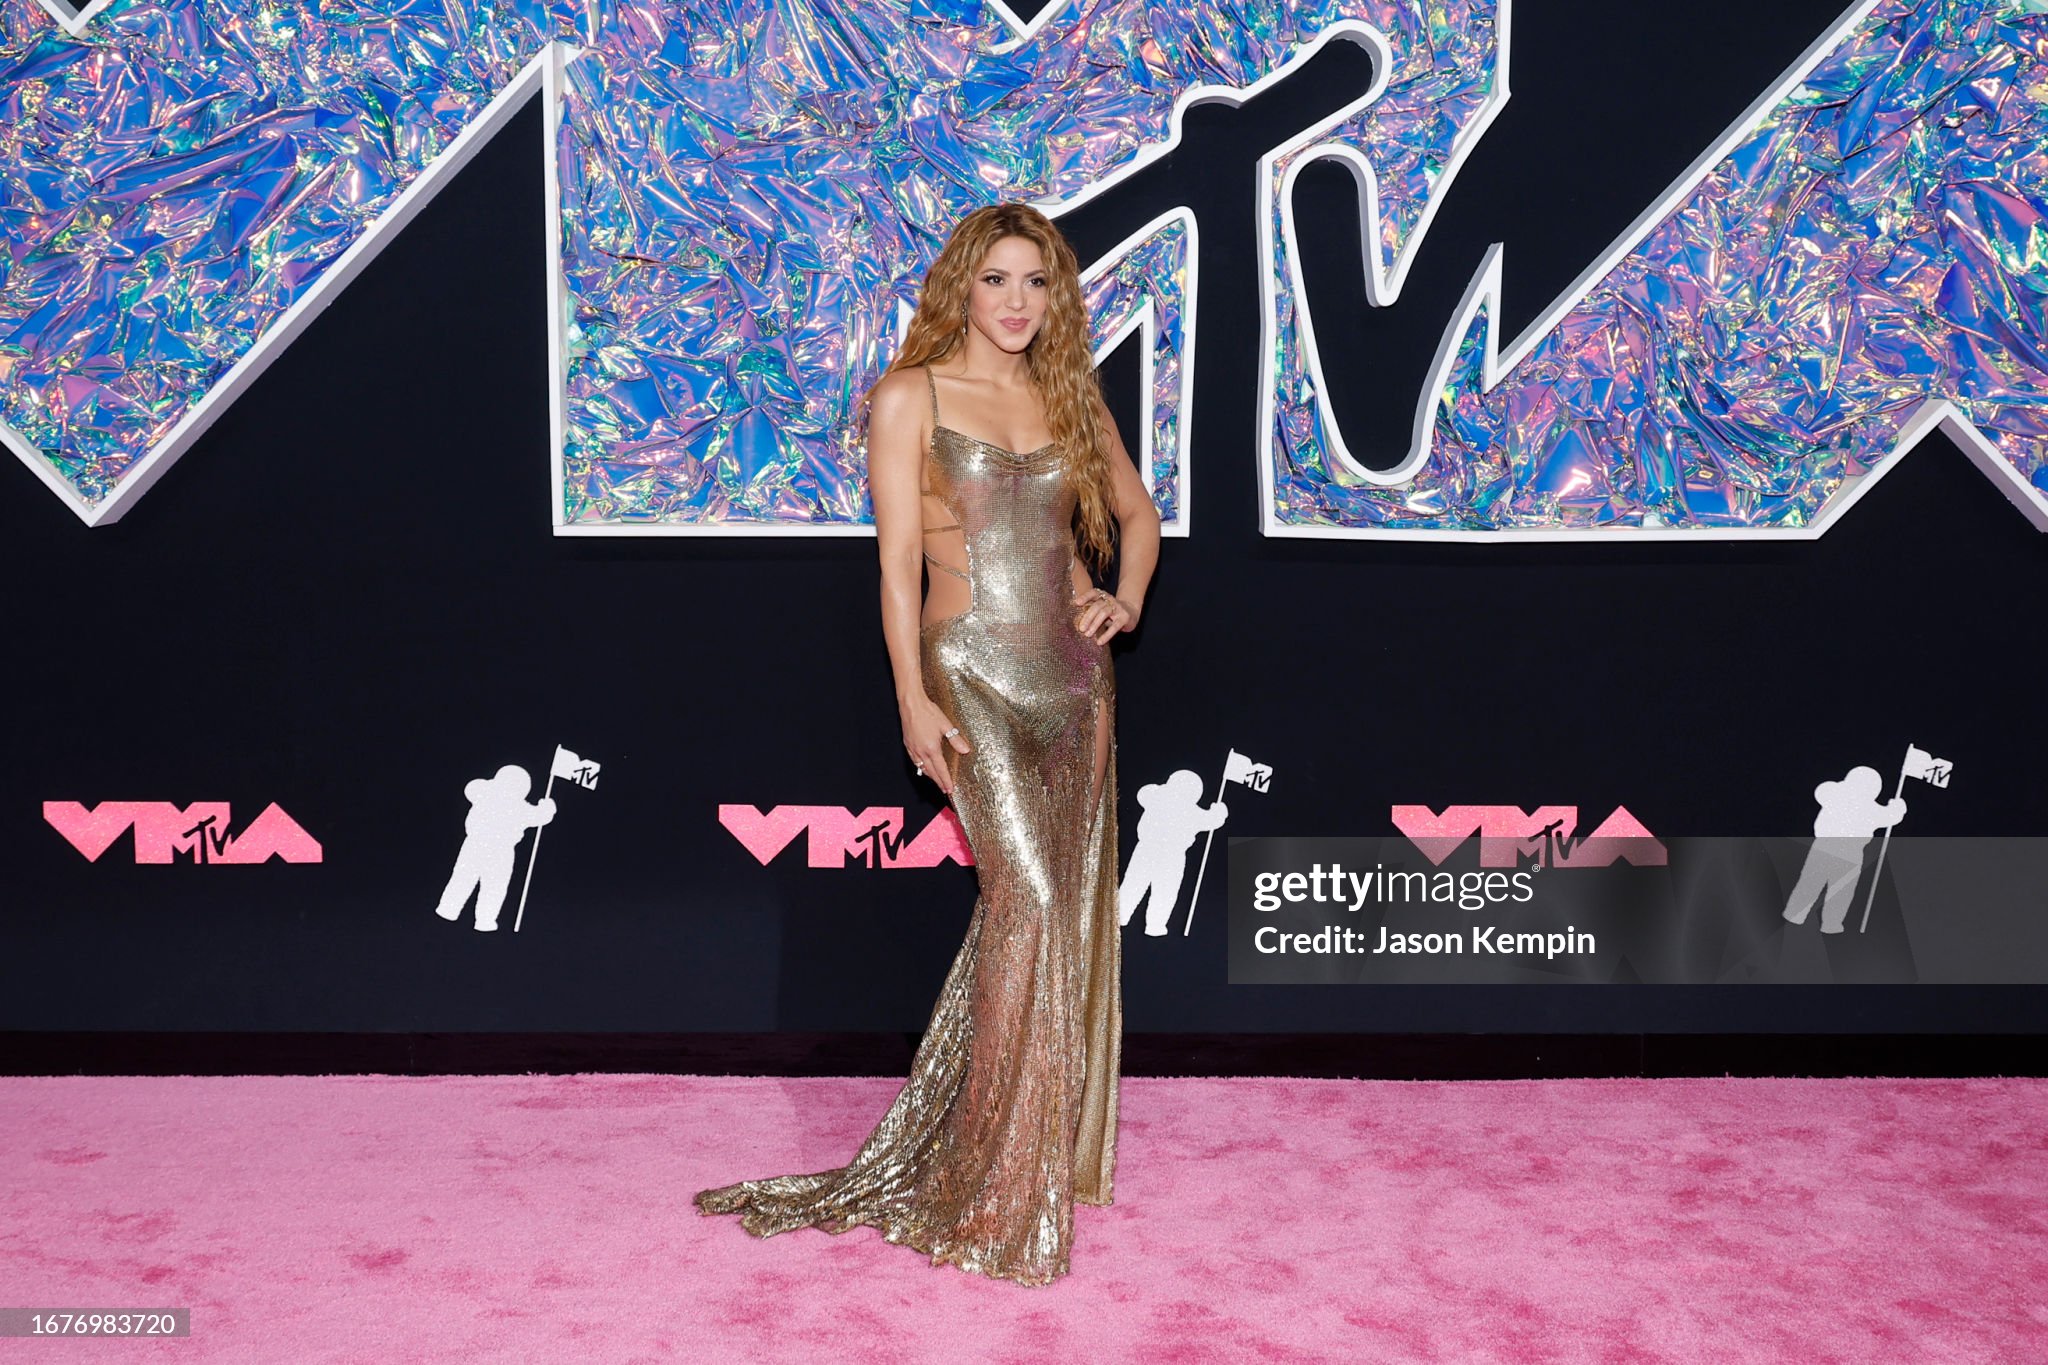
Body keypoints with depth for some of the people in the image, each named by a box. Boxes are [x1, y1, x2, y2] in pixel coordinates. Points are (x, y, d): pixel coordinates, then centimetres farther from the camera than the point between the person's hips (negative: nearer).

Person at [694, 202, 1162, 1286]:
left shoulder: (1068, 397, 13)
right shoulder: (911, 397, 0)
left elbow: (1136, 511, 26)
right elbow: (897, 561, -5)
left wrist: (1127, 598, 8)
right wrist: (912, 698, -12)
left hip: (1075, 670, 5)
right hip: (974, 673, -5)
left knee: (1066, 902, 7)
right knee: (1029, 897, -14)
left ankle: (1054, 1143, 23)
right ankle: (998, 1189, -3)